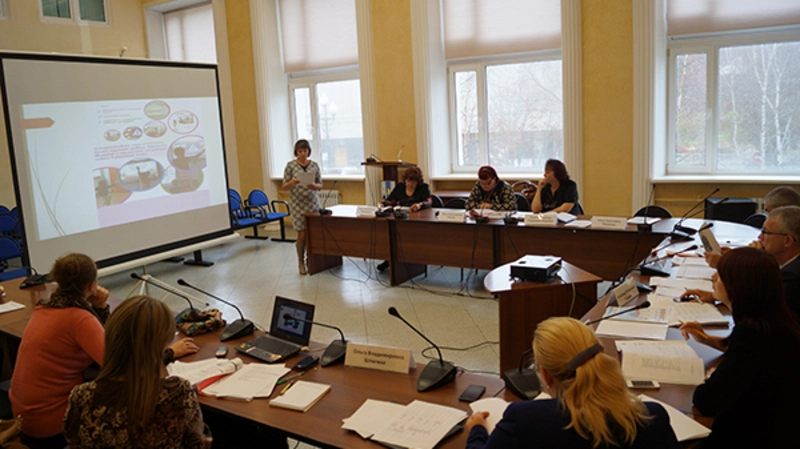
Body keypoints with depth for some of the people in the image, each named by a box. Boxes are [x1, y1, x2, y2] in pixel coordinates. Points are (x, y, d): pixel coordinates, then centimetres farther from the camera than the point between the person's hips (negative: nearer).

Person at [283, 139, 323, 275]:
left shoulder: (314, 165, 5)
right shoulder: (290, 165, -1)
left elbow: (320, 185, 8)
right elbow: (284, 186, 0)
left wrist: (314, 186, -15)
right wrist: (292, 182, -22)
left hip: (313, 202, 2)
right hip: (297, 203, -2)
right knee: (302, 234, -4)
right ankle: (301, 262, 14)